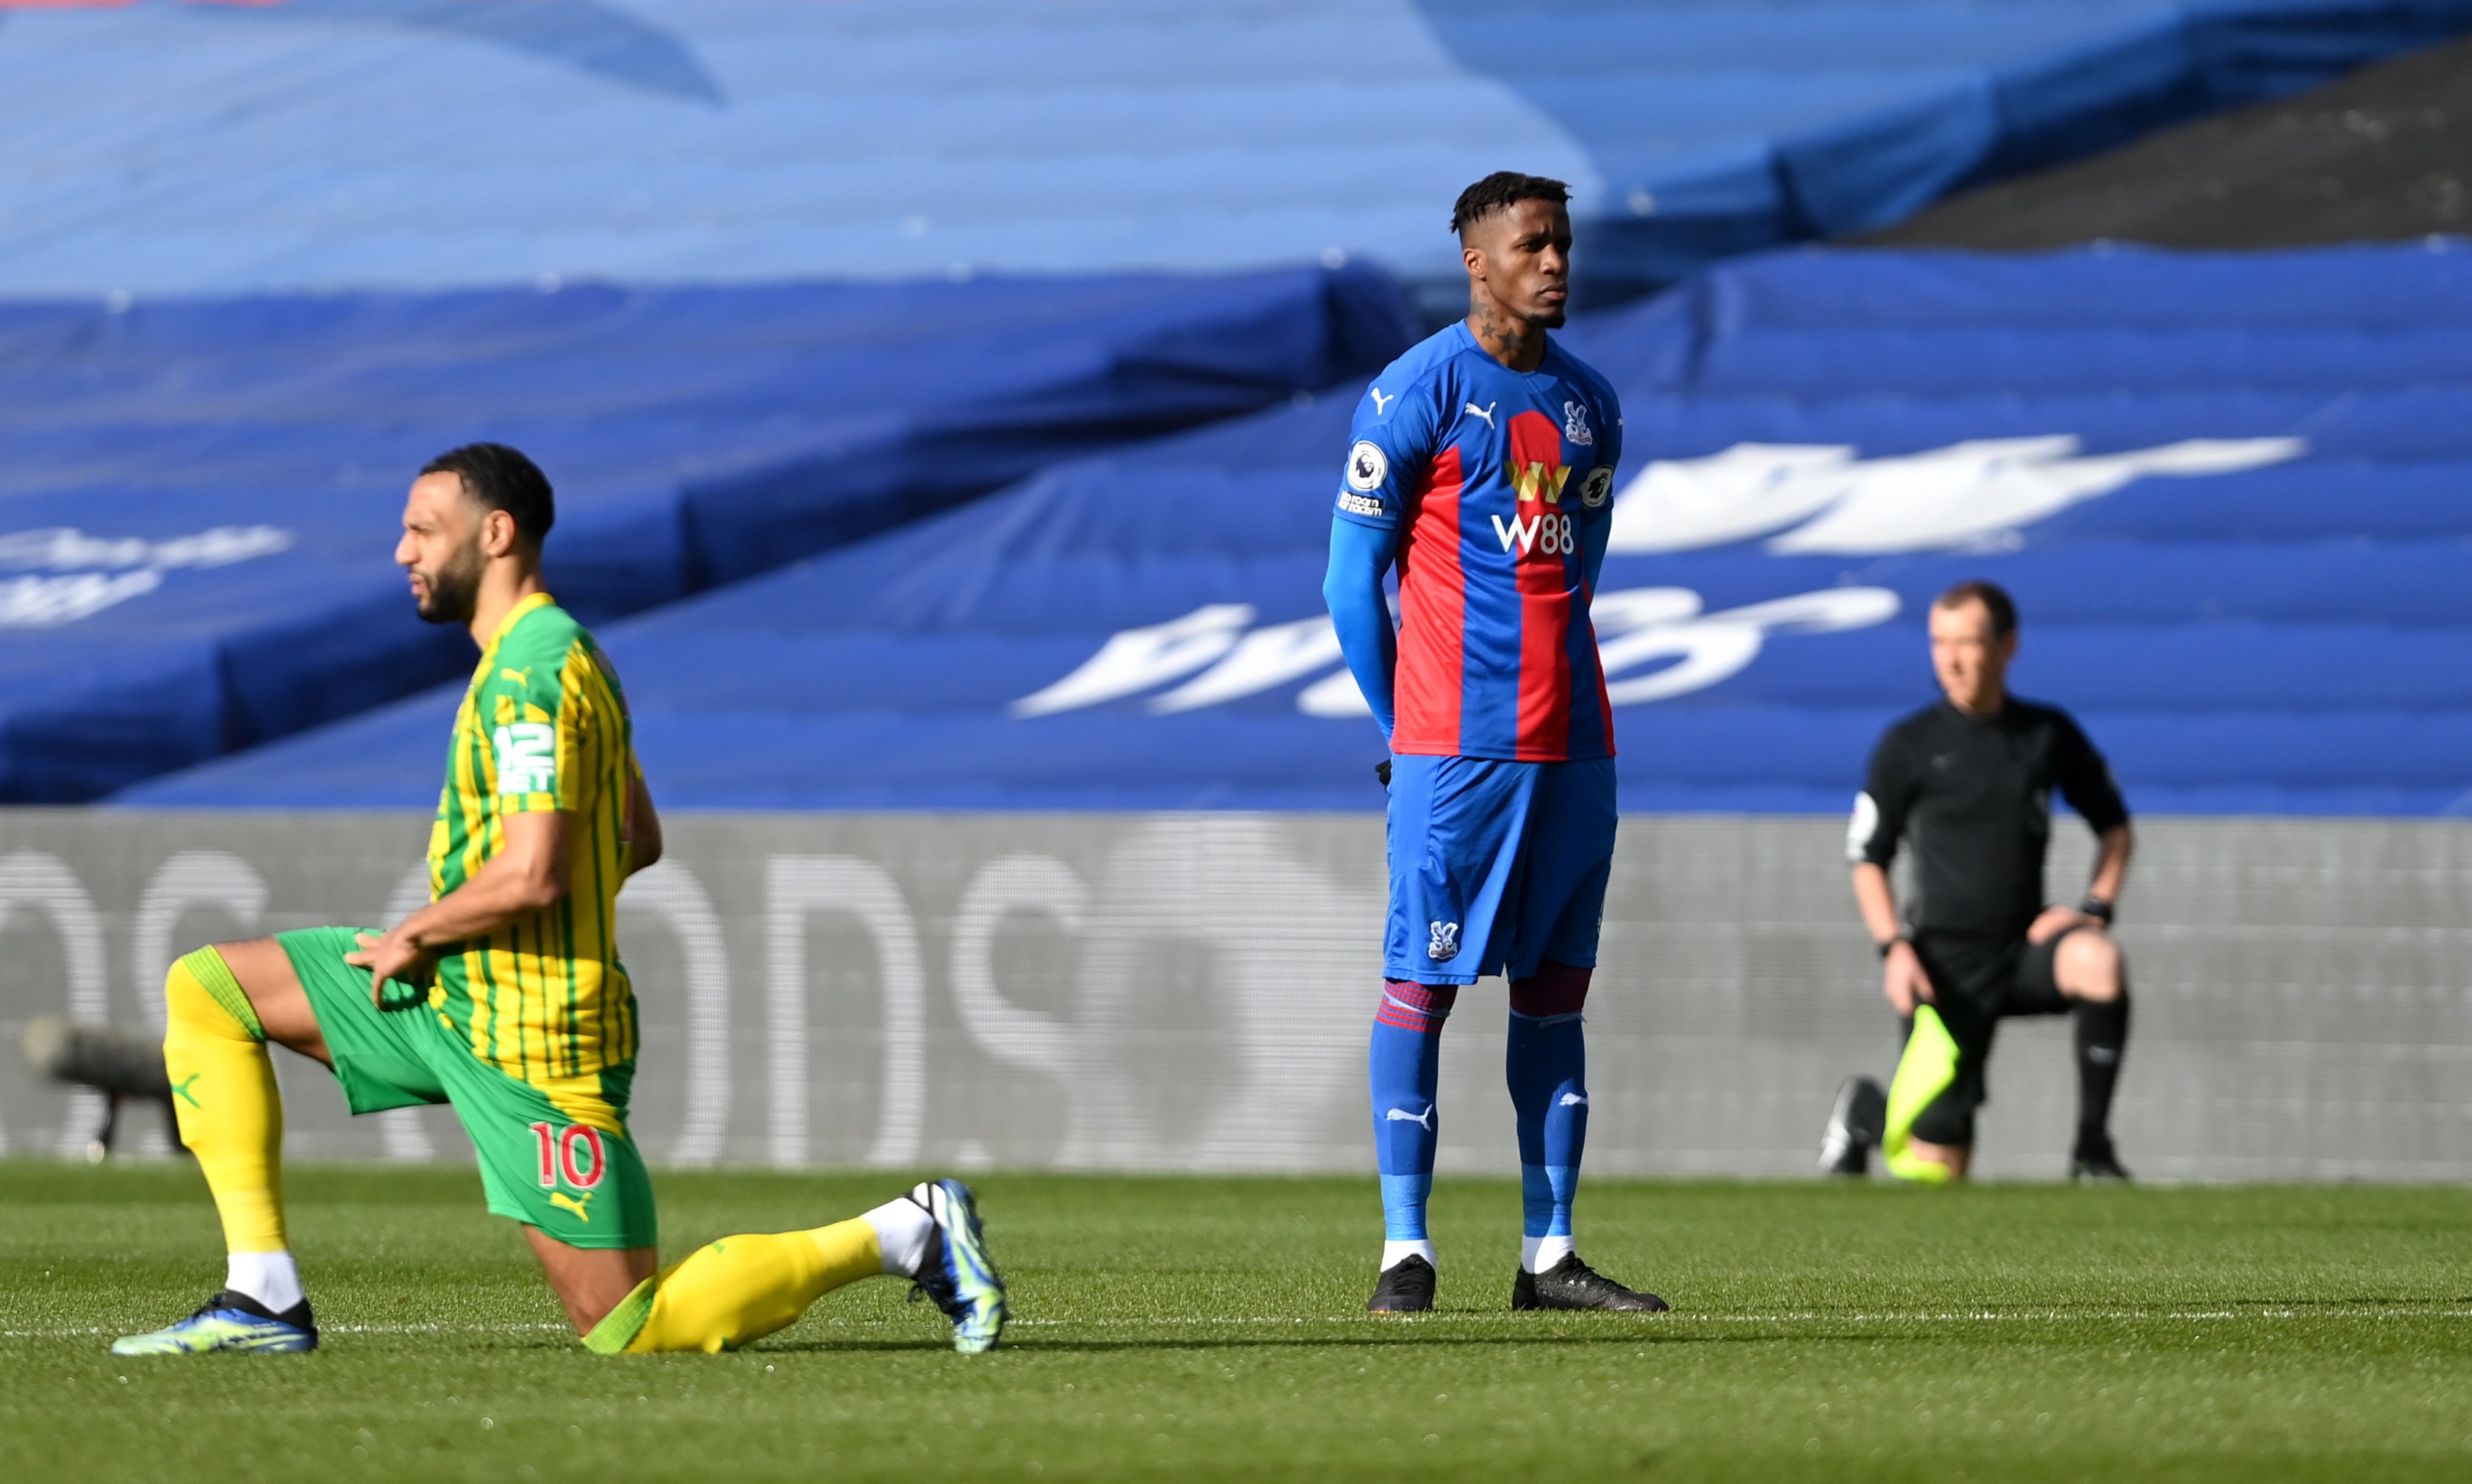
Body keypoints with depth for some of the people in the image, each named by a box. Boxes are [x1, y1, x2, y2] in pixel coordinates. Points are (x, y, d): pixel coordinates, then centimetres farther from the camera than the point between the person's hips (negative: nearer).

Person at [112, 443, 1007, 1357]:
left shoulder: (529, 673, -20)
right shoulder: (561, 651, 12)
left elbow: (530, 873, -28)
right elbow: (639, 841, 20)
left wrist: (415, 935, -11)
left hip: (528, 1042, -10)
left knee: (625, 1330, -6)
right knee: (203, 991, 8)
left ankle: (905, 1233, 4)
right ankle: (265, 1300, 3)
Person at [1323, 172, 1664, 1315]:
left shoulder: (1588, 404, 14)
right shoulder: (1415, 394, -5)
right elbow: (1352, 578, -3)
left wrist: (1547, 684, 14)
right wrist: (1404, 726, -1)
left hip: (1571, 740, 6)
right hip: (1453, 748, -6)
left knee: (1555, 987, 7)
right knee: (1421, 983, -6)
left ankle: (1548, 1255, 9)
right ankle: (1404, 1252, -5)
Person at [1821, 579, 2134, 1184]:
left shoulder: (2049, 734, 4)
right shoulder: (1909, 745, -2)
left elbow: (2114, 826, 15)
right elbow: (1868, 860, 4)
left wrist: (2096, 906, -3)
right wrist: (1895, 947, -11)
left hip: (2025, 948, 2)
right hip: (1948, 965, -2)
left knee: (2100, 963, -34)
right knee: (1935, 1170, -5)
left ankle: (2093, 1150, -20)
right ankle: (1864, 1110, 32)